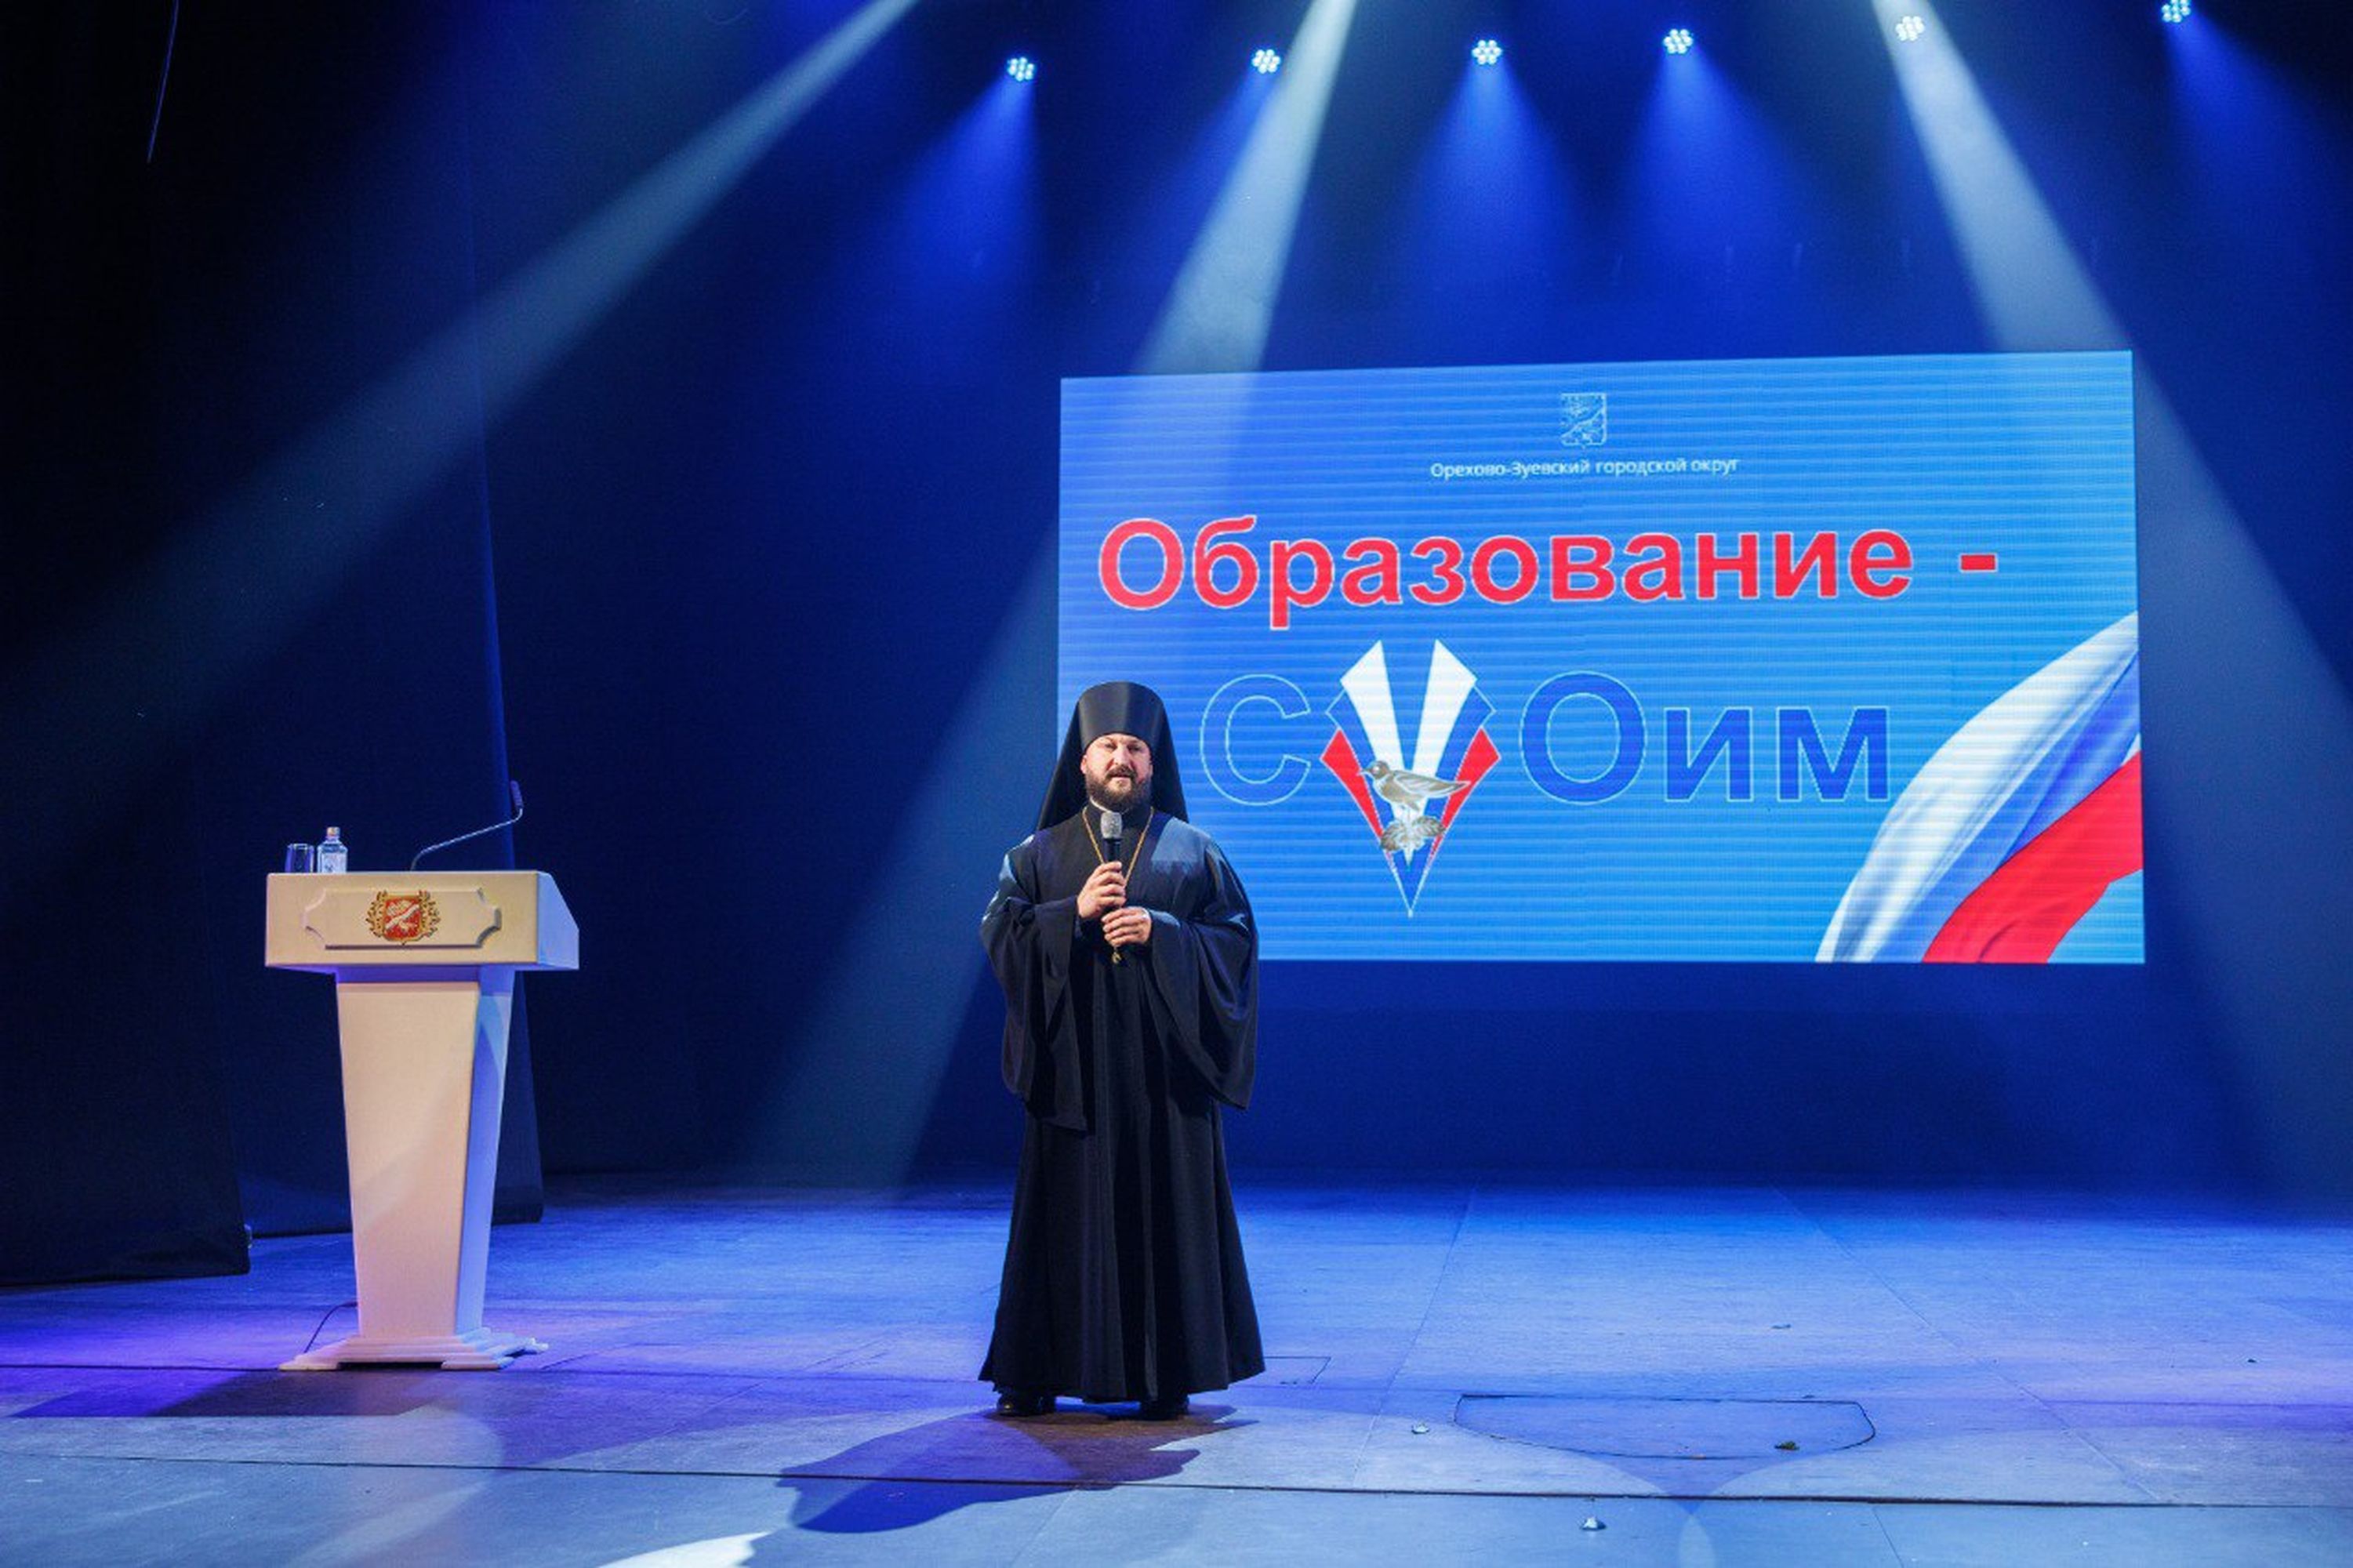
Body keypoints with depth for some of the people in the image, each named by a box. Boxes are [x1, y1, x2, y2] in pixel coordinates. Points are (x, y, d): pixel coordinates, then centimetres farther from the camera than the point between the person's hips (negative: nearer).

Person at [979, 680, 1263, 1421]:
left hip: (1161, 1061, 0)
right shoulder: (1039, 853, 10)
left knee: (1166, 1212, -1)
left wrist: (1159, 931, -14)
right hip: (1071, 1060, 0)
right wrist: (1075, 913, -14)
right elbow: (1001, 932, 0)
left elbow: (1235, 939, 1)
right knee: (1066, 1213, 0)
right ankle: (1039, 1371, 7)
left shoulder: (1192, 851, 9)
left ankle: (1166, 1375, 6)